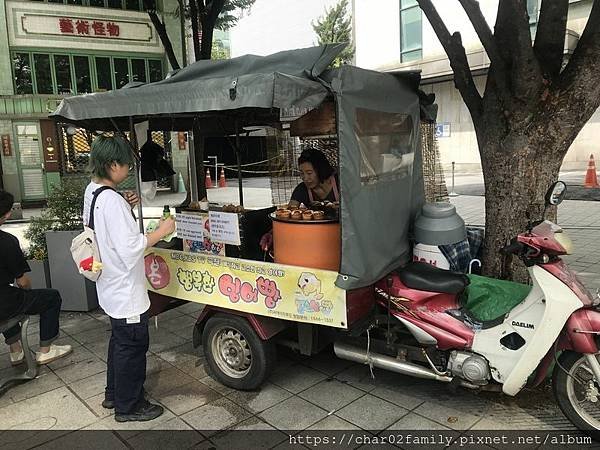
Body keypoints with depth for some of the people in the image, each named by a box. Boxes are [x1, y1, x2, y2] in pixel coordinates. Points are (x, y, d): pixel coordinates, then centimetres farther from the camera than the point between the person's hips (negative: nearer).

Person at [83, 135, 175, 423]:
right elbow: (130, 249, -28)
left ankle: (114, 394, 40)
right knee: (132, 346, 6)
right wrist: (161, 231, -17)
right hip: (126, 290, -10)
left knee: (119, 340, 24)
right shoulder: (112, 201, -26)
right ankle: (128, 407, 22)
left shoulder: (92, 191, 3)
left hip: (111, 287, 10)